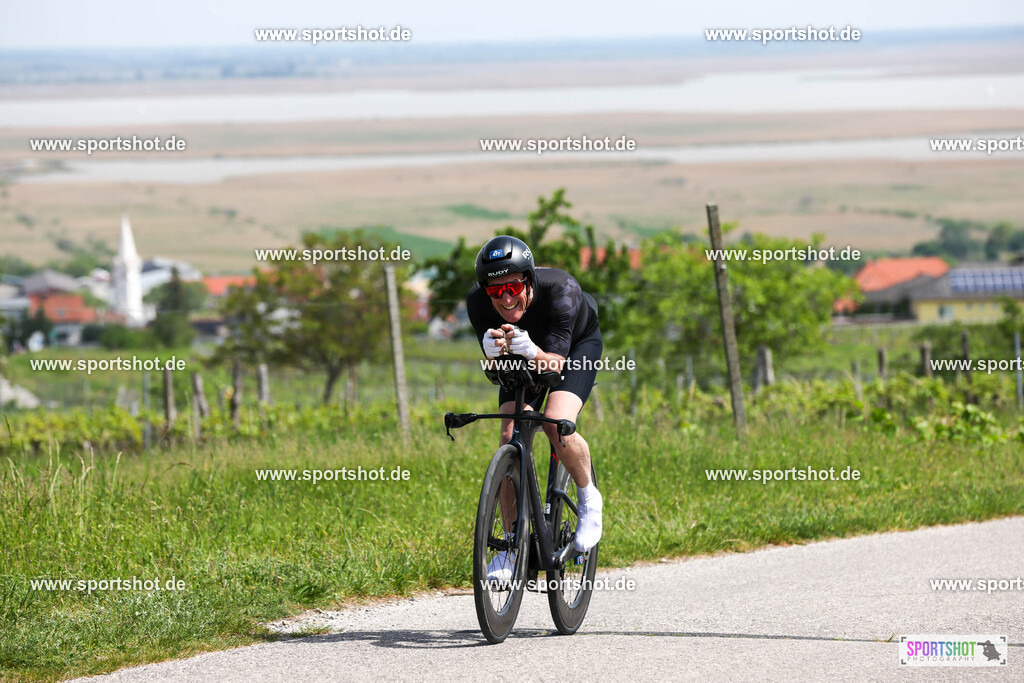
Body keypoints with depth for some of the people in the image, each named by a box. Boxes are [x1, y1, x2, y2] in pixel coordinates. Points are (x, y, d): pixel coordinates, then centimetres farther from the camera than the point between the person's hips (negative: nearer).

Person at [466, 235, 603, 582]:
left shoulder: (559, 290, -40)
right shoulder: (478, 302, -32)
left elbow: (555, 364, -42)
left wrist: (533, 352, -63)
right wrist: (495, 352, -54)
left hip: (577, 343, -3)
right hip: (524, 357, 3)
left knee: (556, 425, -27)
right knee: (510, 441, -12)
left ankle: (589, 499, 0)